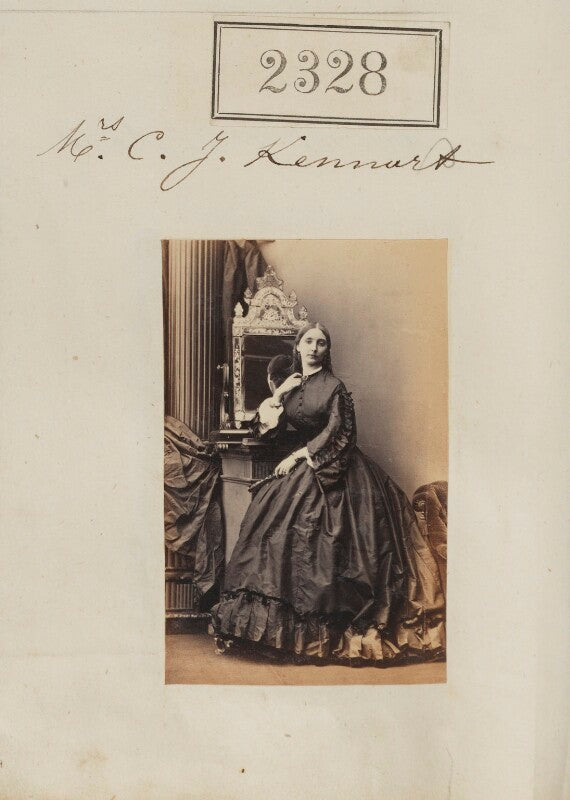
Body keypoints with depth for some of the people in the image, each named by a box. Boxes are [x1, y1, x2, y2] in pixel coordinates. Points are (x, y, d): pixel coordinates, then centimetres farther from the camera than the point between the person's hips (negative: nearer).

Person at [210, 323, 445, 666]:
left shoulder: (333, 386, -6)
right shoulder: (291, 385, 10)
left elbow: (336, 433, -10)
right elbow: (269, 428, 6)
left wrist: (297, 457, -11)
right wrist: (279, 393, -5)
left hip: (335, 469, -6)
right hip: (305, 468, 6)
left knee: (323, 543, -11)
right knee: (284, 534, -4)